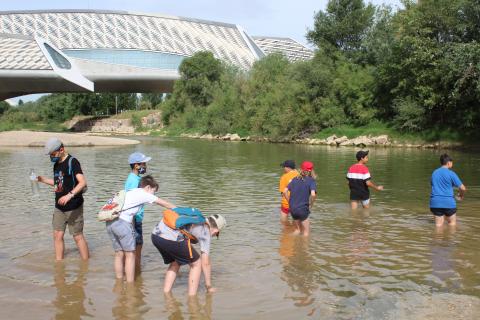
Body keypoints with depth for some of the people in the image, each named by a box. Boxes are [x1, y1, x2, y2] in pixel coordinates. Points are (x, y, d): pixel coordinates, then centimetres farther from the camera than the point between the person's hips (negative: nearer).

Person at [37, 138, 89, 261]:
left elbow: (83, 182, -25)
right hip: (59, 207, 8)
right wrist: (43, 179, 11)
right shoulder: (56, 164, 12)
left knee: (78, 236, 0)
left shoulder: (72, 162, -14)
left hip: (73, 207, -8)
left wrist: (70, 195, -36)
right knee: (58, 235, 7)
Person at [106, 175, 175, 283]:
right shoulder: (144, 194, 3)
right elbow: (164, 204, 10)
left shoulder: (131, 192, 25)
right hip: (122, 222, -8)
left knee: (119, 254, 17)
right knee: (130, 255, 3)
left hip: (110, 222, 8)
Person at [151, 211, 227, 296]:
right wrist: (209, 287, 20)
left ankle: (166, 293, 27)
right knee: (196, 263, 14)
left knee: (175, 263, 31)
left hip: (155, 235, 8)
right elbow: (205, 263, 9)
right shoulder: (205, 232, 10)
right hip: (171, 240, -8)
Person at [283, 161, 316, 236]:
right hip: (303, 209, -5)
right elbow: (313, 194, -23)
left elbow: (285, 191, 0)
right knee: (306, 232, 10)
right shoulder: (311, 181, -7)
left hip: (292, 208, 5)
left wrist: (290, 202, 9)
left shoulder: (295, 179, 7)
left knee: (298, 229, 24)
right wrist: (311, 205, -7)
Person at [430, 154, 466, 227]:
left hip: (435, 202, 4)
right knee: (452, 223, 13)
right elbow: (463, 188, -7)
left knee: (438, 224, 8)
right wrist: (461, 195, 13)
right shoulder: (451, 174, -7)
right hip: (448, 202, -4)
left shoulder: (434, 173, 10)